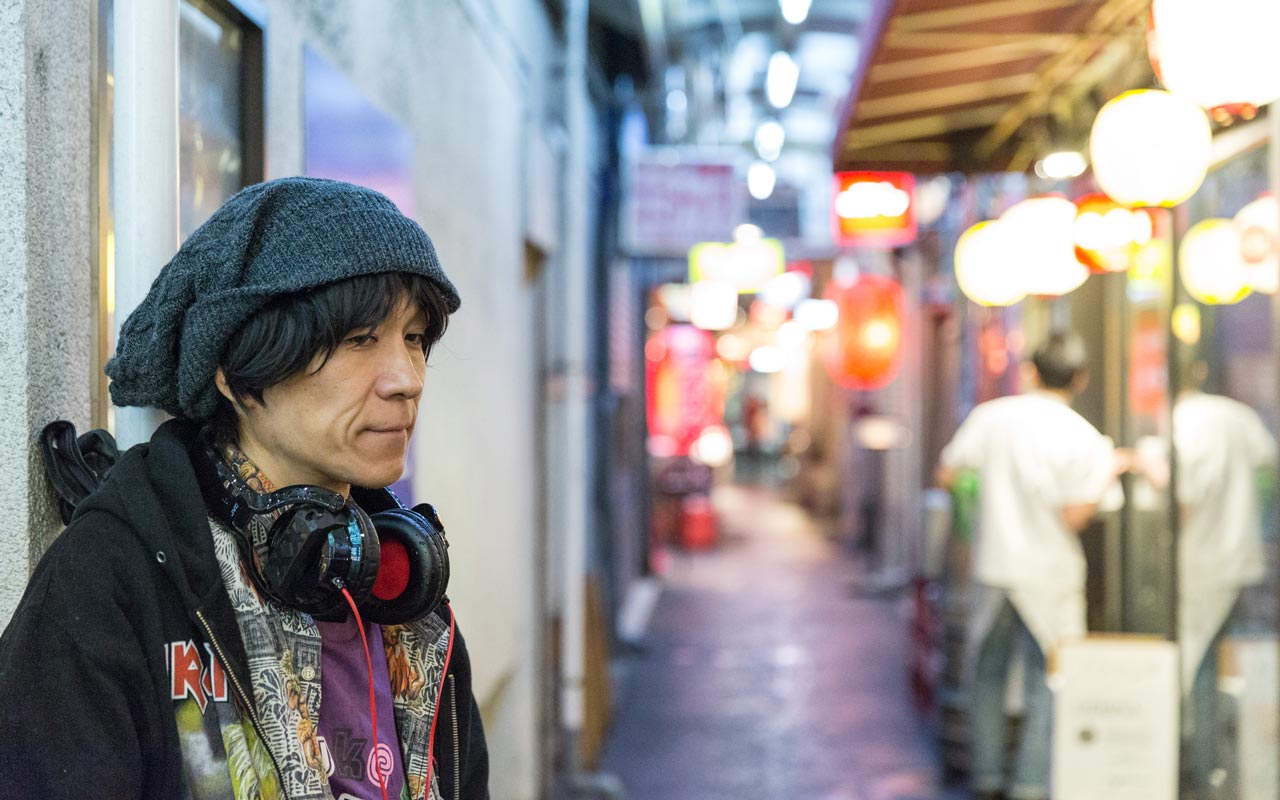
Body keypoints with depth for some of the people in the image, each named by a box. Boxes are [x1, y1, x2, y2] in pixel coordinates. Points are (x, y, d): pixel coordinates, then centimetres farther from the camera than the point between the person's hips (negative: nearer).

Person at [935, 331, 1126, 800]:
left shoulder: (991, 417, -2)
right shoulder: (1085, 439, -9)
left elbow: (945, 475, 2)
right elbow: (1074, 516, -12)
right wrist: (1109, 474, 0)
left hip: (993, 565, 3)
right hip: (1048, 574, -3)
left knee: (988, 677, 15)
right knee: (1046, 683, 5)